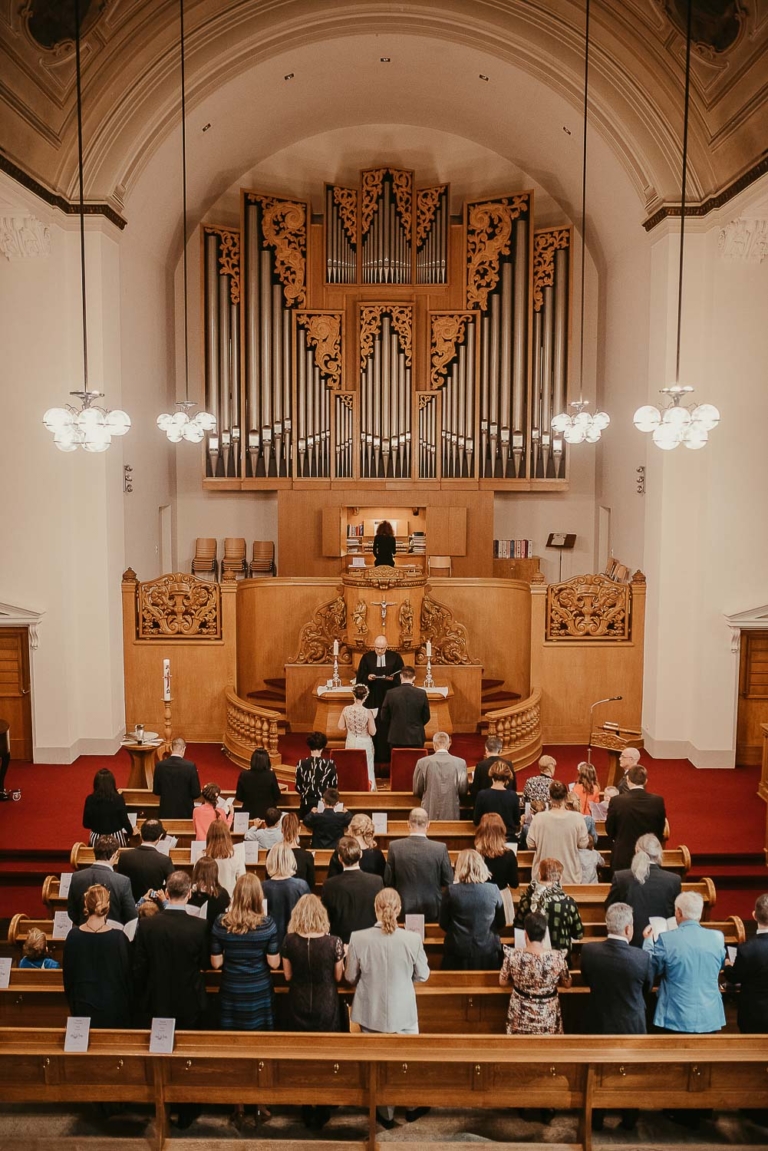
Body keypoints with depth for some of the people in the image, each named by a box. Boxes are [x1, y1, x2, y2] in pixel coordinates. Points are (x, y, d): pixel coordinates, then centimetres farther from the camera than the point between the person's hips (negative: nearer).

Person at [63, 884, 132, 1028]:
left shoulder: (73, 936, -9)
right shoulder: (118, 937, -16)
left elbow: (68, 974, 3)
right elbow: (127, 974, -6)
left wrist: (72, 1004, 18)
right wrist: (128, 1008, 9)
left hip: (83, 1006, 2)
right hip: (113, 1008, -2)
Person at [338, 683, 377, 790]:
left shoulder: (346, 709, -12)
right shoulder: (368, 712, -21)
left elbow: (341, 727, -3)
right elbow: (372, 732, -15)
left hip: (351, 743, 3)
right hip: (364, 744, -3)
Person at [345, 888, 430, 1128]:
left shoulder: (358, 938, -19)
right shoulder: (412, 939, -20)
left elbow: (350, 977, -6)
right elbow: (423, 976, -5)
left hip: (371, 1013, 0)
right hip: (403, 1012, 0)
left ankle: (386, 1115, 33)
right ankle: (412, 1107, 40)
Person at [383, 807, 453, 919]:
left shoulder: (395, 846, -12)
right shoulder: (441, 848, -14)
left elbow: (388, 880, -3)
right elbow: (448, 881, -4)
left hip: (403, 910, 1)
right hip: (432, 911, -1)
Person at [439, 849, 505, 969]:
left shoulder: (451, 890, -11)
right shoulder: (493, 889, -8)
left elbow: (443, 924, 1)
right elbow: (501, 923, 5)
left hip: (457, 954, -1)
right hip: (488, 952, 1)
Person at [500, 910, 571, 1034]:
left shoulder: (512, 956, -22)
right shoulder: (558, 958, -23)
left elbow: (503, 982, -3)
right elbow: (567, 984, -3)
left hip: (520, 1017, 0)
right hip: (548, 1019, 0)